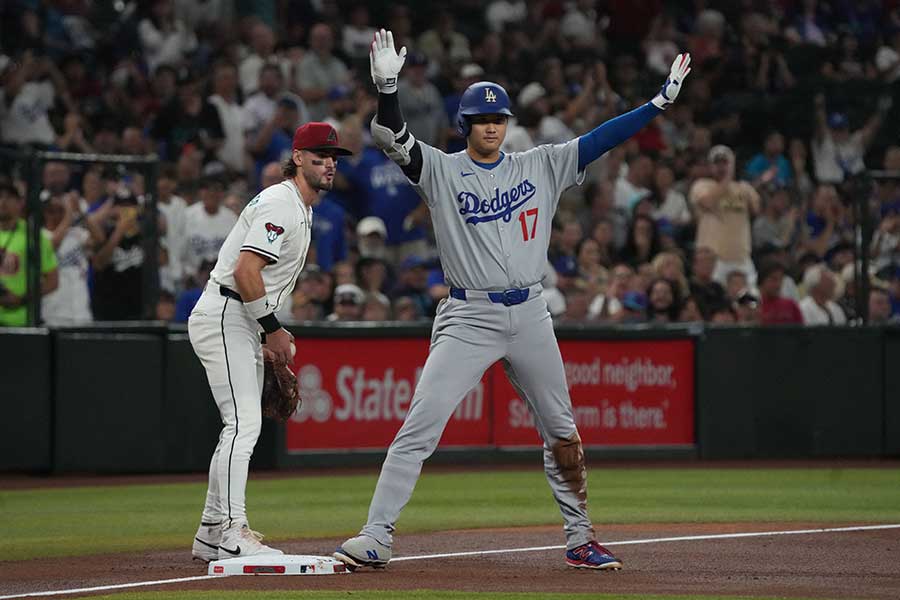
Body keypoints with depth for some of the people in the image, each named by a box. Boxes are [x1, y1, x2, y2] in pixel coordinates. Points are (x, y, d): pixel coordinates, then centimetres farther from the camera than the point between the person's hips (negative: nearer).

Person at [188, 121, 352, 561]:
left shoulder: (300, 210, 18)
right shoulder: (279, 205, -15)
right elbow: (245, 271, -24)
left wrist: (272, 335, 17)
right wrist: (273, 329, -19)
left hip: (241, 323, 11)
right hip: (223, 318, -11)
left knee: (242, 427, 13)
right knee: (244, 423, -17)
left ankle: (212, 533, 18)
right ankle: (232, 532, -21)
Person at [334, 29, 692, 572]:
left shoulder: (540, 166, 8)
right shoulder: (442, 170, 0)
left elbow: (602, 140, 4)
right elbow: (393, 139, -14)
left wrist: (661, 101, -4)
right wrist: (387, 87, -31)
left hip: (530, 318, 3)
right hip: (468, 319, -3)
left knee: (562, 434, 9)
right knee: (418, 429, -11)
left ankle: (581, 541, 22)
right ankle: (375, 538, -10)